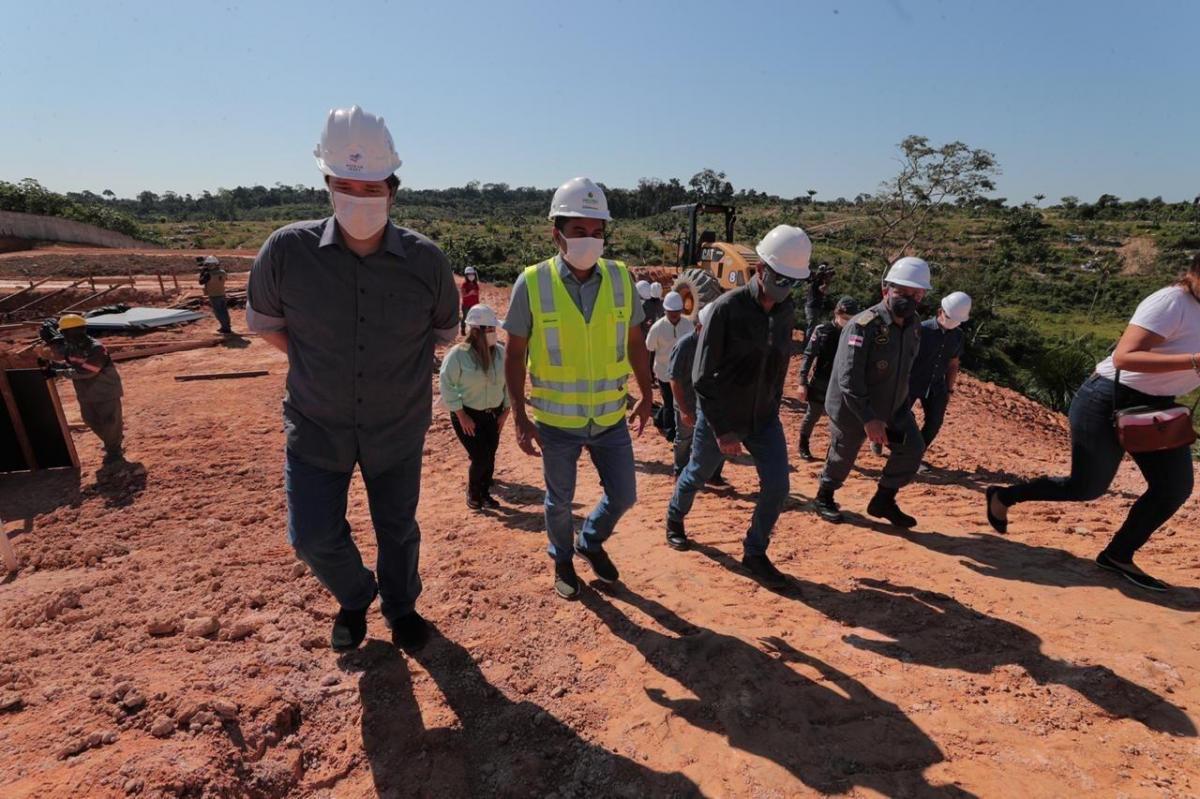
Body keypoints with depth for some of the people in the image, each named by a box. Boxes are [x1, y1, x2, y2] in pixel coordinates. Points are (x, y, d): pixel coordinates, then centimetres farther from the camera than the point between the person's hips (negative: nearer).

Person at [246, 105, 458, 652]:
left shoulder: (425, 260, -14)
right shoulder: (287, 250, -15)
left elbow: (444, 331, 4)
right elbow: (262, 321, 3)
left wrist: (399, 365, 0)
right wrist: (317, 364, -2)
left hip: (398, 429, 0)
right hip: (316, 428, 0)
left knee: (397, 529, 17)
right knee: (314, 538, 6)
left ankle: (400, 606, 47)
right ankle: (355, 598, 40)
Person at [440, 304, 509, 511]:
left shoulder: (501, 353, -3)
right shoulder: (458, 354, -17)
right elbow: (447, 385, -13)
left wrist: (505, 412, 3)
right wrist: (462, 416, -14)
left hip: (493, 414, 4)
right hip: (467, 415, -4)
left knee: (490, 458, 9)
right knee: (480, 458, -7)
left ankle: (485, 493, 32)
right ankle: (473, 494, 20)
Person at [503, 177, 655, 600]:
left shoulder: (620, 277, -5)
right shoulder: (532, 283, -13)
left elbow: (635, 342, 6)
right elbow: (515, 355, -7)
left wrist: (646, 396, 9)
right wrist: (520, 418, -10)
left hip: (611, 418, 3)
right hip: (557, 421, -2)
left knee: (623, 496, 12)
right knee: (560, 501, 16)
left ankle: (591, 541, 44)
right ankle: (562, 559, 46)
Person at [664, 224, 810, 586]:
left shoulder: (787, 312, -1)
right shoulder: (727, 308, -20)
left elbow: (780, 367, 11)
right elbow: (703, 376, -19)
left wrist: (772, 410, 11)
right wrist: (722, 429, -18)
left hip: (763, 417, 5)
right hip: (720, 416, -4)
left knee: (777, 485, -4)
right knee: (698, 474, 16)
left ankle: (755, 554, 17)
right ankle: (675, 519, 47)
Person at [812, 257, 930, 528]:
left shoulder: (915, 325, -2)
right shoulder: (863, 326, -27)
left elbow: (904, 368, 12)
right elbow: (848, 380, -30)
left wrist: (902, 402, 13)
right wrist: (868, 419, -31)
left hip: (893, 405, 7)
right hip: (852, 409, -6)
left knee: (912, 449, 0)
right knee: (842, 457, 10)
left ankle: (884, 501, 20)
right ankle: (824, 497, 37)